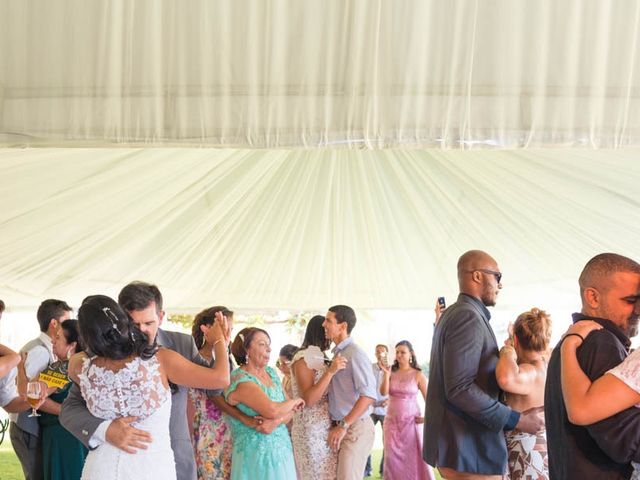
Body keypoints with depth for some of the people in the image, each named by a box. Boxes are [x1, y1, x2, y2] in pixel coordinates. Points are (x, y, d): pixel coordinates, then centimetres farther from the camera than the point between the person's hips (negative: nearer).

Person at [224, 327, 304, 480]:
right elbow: (272, 410, -27)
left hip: (282, 449, 7)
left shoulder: (271, 372, 8)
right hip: (257, 454, -7)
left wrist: (276, 422, -16)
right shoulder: (240, 380, -16)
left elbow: (289, 409, 5)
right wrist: (295, 401, -9)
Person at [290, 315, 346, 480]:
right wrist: (330, 372, -26)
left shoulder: (320, 358, 14)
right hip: (311, 429, -8)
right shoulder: (303, 358, -12)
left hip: (326, 426, 8)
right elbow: (308, 399, -20)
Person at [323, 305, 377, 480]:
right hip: (340, 427, 8)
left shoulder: (355, 354, -13)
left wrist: (343, 426, -21)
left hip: (355, 428, -8)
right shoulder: (337, 353, 13)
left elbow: (368, 395, -21)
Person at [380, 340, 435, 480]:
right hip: (392, 421, 2)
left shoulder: (418, 375, -2)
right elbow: (383, 392, -8)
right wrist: (386, 374, -18)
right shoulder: (391, 372, 4)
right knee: (393, 458, 1)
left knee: (414, 457, -2)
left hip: (411, 421, -2)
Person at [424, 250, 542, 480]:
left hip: (454, 444, 10)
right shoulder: (469, 317, -16)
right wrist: (516, 420, -19)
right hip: (470, 451, -10)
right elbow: (460, 389, -24)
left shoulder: (452, 314, 16)